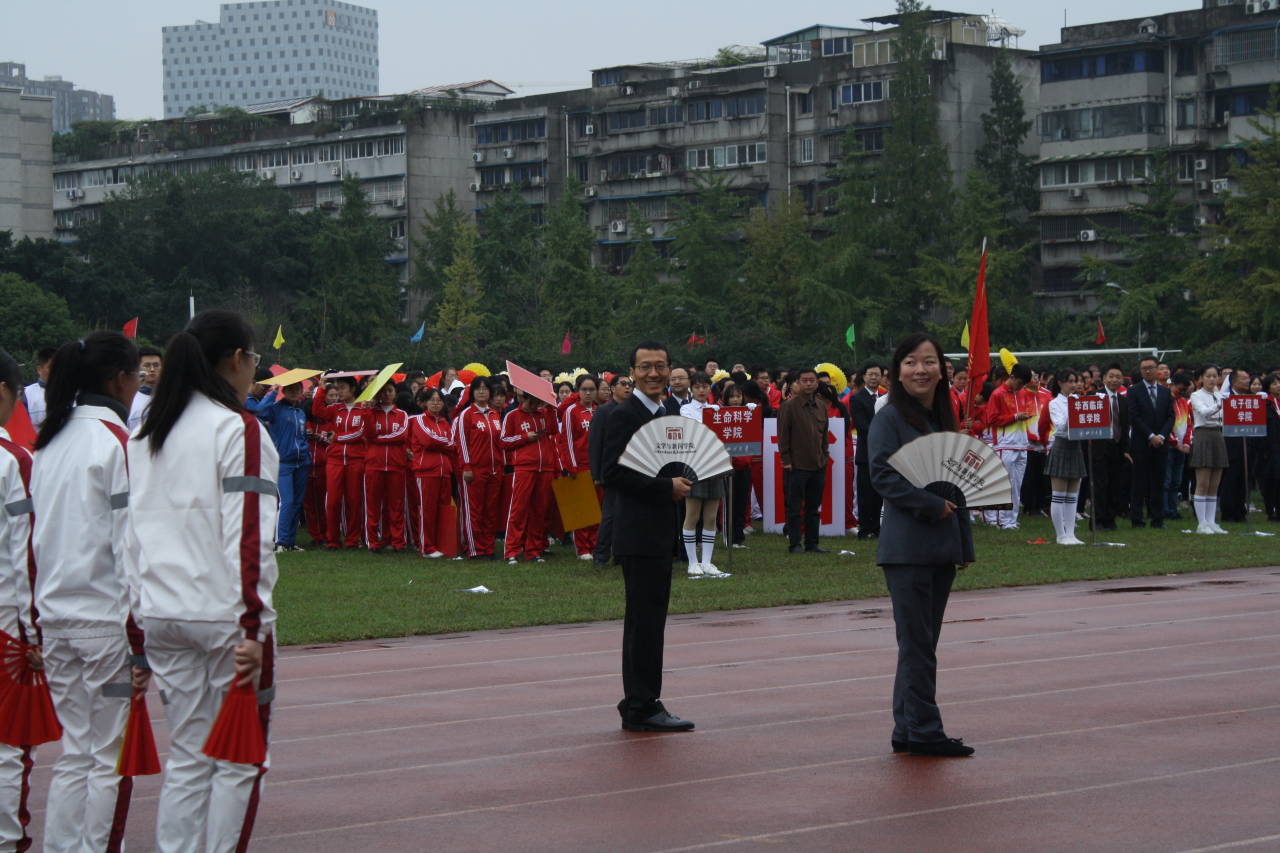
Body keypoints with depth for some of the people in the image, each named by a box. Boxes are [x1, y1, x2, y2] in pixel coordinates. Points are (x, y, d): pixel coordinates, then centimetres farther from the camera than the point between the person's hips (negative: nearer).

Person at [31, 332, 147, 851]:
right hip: (106, 618, -7)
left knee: (76, 751, 13)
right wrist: (140, 642, -13)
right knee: (111, 758, 0)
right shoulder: (116, 442, -11)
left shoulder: (49, 442, 11)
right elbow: (128, 547, -15)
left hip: (56, 614, 7)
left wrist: (47, 606, 20)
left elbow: (40, 539, 14)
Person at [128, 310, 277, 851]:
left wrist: (138, 613, 16)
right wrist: (252, 627, -17)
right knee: (240, 758, 3)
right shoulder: (239, 430, -10)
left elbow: (132, 531, 12)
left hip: (161, 615, 7)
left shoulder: (145, 435, 11)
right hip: (223, 612, -7)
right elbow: (248, 537, -16)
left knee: (187, 756, 13)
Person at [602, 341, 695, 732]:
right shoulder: (625, 414, -12)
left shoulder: (664, 414, 17)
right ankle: (640, 707, -3)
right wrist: (666, 487, -19)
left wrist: (680, 483, 5)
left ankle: (642, 705, 20)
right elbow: (613, 474, -20)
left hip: (659, 534, 10)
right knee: (644, 620, -8)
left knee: (649, 620, 13)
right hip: (639, 534, -10)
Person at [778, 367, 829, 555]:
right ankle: (795, 544, 2)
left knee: (814, 507, 9)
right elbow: (783, 435, -7)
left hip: (818, 465, 6)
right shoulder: (789, 406, -6)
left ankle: (812, 543, 15)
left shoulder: (821, 407, 11)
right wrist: (786, 459, -11)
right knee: (795, 507, -1)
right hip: (797, 465, -5)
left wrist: (824, 456, 13)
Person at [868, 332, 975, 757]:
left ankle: (908, 730, 15)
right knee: (917, 642, -6)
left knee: (923, 642, 10)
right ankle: (923, 730, -2)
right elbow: (882, 475, -15)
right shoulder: (890, 418, -6)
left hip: (941, 546, 7)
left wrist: (964, 544, 15)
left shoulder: (944, 419, 16)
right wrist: (931, 504, -22)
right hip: (906, 544, -7)